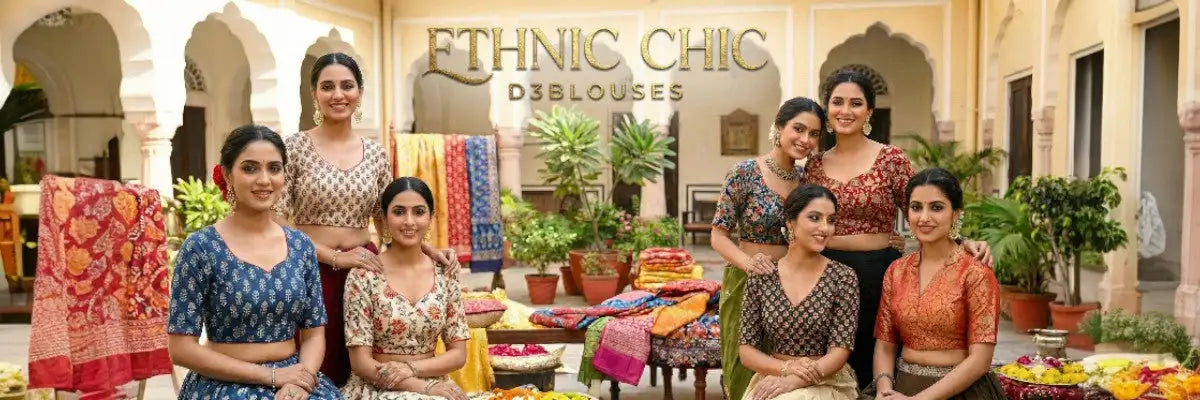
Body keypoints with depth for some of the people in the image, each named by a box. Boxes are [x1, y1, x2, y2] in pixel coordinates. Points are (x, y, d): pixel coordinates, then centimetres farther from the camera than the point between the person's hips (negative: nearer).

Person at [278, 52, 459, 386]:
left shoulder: (375, 153, 7)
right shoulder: (294, 148, -3)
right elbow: (277, 222, -8)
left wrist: (430, 250, -5)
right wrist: (335, 257, -17)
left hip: (364, 271, 3)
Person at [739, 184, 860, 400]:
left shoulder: (844, 277, -4)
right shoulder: (761, 277, 0)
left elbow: (840, 351, -8)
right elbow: (746, 349, 1)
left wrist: (793, 381, -20)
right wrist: (786, 368, -16)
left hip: (827, 382, -2)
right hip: (772, 377, 2)